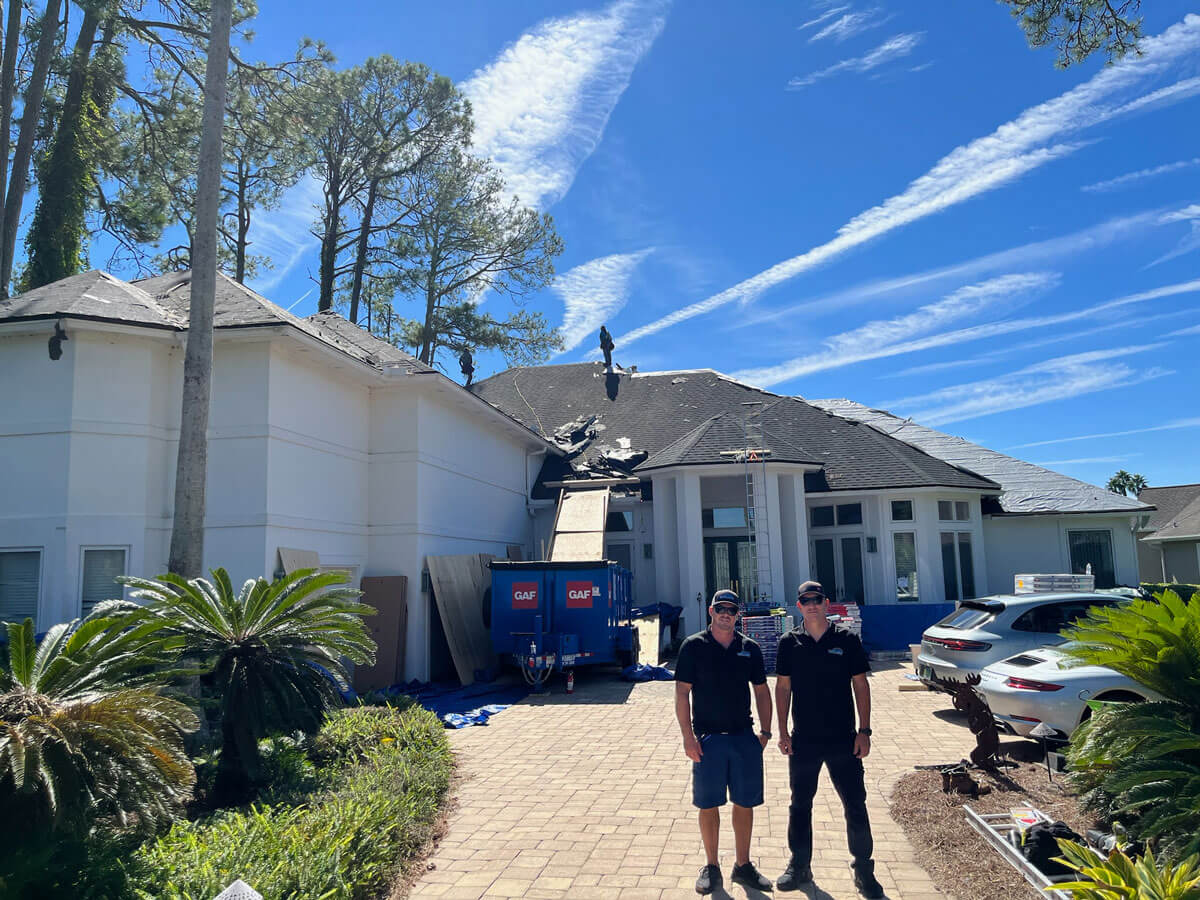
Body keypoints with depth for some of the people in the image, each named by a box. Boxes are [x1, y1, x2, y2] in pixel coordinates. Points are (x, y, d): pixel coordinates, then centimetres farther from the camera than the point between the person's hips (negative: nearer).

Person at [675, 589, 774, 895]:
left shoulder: (749, 648, 5)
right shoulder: (694, 646, -5)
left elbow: (762, 691, 12)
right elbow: (682, 693, -5)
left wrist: (765, 731, 5)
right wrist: (688, 736, -11)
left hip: (745, 737, 3)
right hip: (708, 738, -3)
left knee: (745, 803, 10)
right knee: (708, 804, 6)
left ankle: (743, 866, 25)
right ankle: (711, 867, 22)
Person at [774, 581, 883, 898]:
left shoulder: (847, 640, -2)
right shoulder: (790, 643, 0)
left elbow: (861, 685, 1)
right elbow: (783, 687, 4)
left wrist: (864, 730, -4)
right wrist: (783, 732, -1)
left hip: (843, 739, -1)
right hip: (803, 741, 1)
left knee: (855, 806, 5)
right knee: (800, 805, 12)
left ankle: (863, 870, 21)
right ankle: (799, 866, 27)